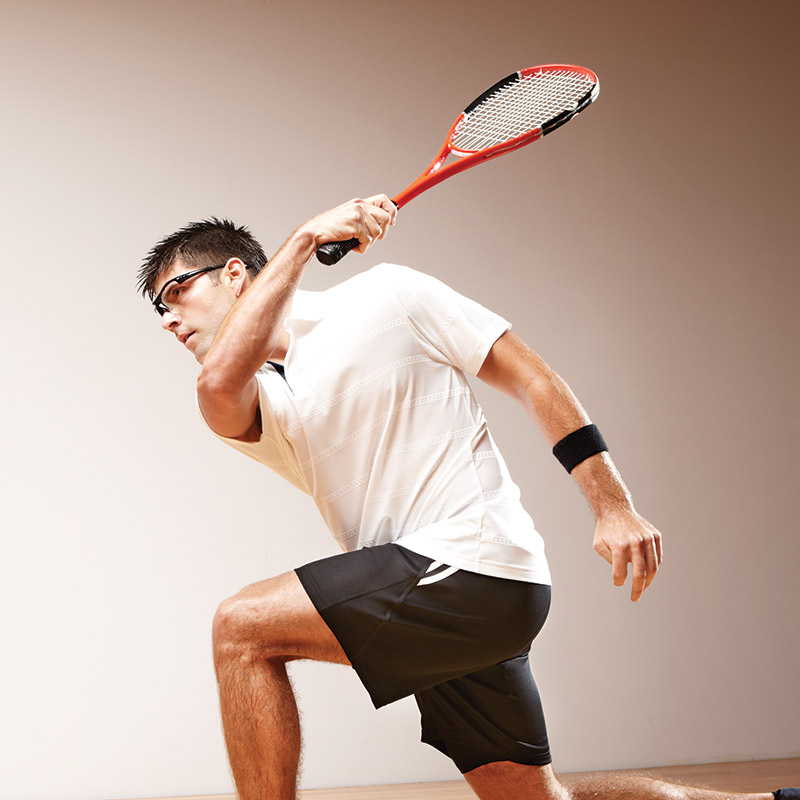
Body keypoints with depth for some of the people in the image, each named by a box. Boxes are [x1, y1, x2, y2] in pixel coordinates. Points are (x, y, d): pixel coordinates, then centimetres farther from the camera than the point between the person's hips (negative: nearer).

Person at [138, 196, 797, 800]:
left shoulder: (384, 295, -1)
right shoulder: (253, 403, 13)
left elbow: (532, 379, 0)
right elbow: (218, 384, -13)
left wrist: (613, 506, -7)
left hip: (471, 560, -7)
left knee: (242, 628, -14)